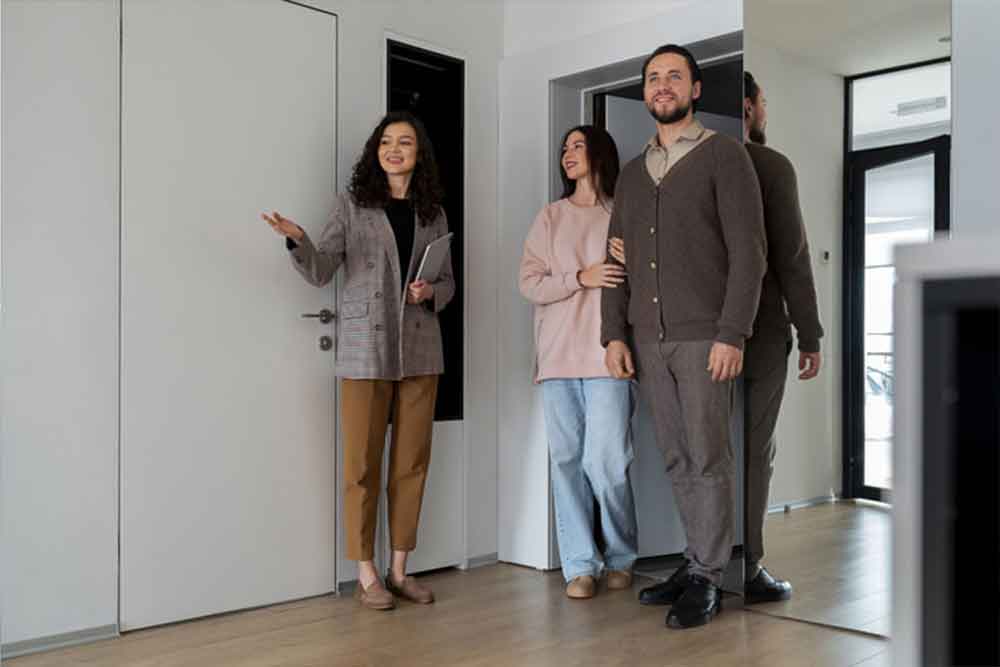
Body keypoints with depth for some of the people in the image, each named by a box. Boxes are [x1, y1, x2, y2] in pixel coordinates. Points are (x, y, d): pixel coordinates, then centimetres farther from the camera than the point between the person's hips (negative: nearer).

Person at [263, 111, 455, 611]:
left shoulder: (433, 214, 12)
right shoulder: (353, 204, 4)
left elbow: (448, 281, 16)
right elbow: (321, 271, -5)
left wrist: (432, 294, -6)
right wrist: (298, 240, -24)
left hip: (420, 348, 3)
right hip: (365, 347, -3)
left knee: (412, 463, 6)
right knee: (362, 463, -1)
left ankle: (399, 570, 18)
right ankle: (366, 575, 11)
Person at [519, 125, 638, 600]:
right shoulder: (550, 217, 14)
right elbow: (529, 283, 5)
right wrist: (581, 278, -10)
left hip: (607, 353, -3)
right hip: (558, 355, 3)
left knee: (605, 461, -7)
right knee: (567, 460, 2)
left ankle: (620, 557, 15)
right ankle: (579, 565, 11)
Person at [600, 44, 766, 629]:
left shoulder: (725, 156, -2)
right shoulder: (632, 173, 15)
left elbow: (749, 252, -10)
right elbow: (618, 260, 14)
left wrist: (733, 336, -18)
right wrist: (615, 334, 3)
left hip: (705, 336, -6)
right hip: (648, 338, 6)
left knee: (709, 457, -1)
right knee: (678, 459, 10)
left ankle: (707, 579, 10)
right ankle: (702, 562, 22)